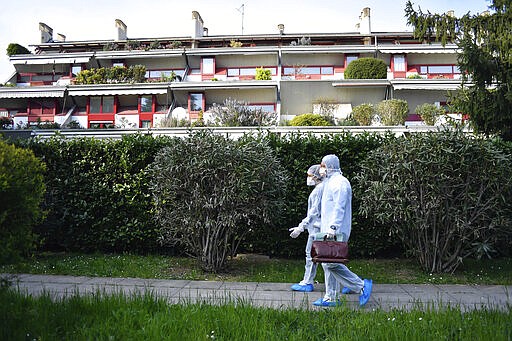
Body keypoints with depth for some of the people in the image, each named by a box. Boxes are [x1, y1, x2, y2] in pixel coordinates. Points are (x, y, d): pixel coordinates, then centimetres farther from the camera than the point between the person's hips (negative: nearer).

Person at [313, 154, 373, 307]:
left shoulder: (340, 182, -11)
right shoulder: (330, 182, 21)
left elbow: (339, 207, -20)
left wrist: (333, 227, -26)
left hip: (336, 231, -10)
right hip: (328, 231, 11)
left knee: (331, 262, -14)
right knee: (327, 263, 10)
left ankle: (361, 286, -3)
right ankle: (330, 298, 15)